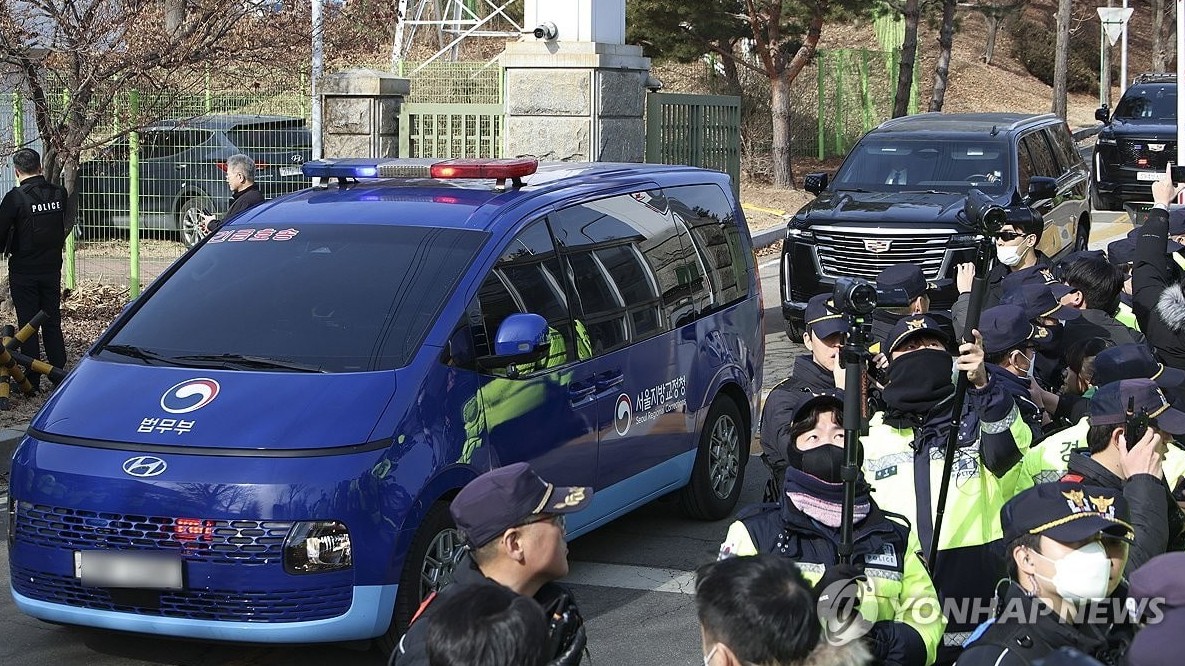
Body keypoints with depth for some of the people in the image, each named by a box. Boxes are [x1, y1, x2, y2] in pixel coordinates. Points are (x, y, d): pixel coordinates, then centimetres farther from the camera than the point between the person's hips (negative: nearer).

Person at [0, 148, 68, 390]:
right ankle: (59, 371, 16)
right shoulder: (59, 193, -2)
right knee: (52, 324, 14)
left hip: (24, 272, -4)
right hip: (52, 268, 4)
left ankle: (32, 379, 6)